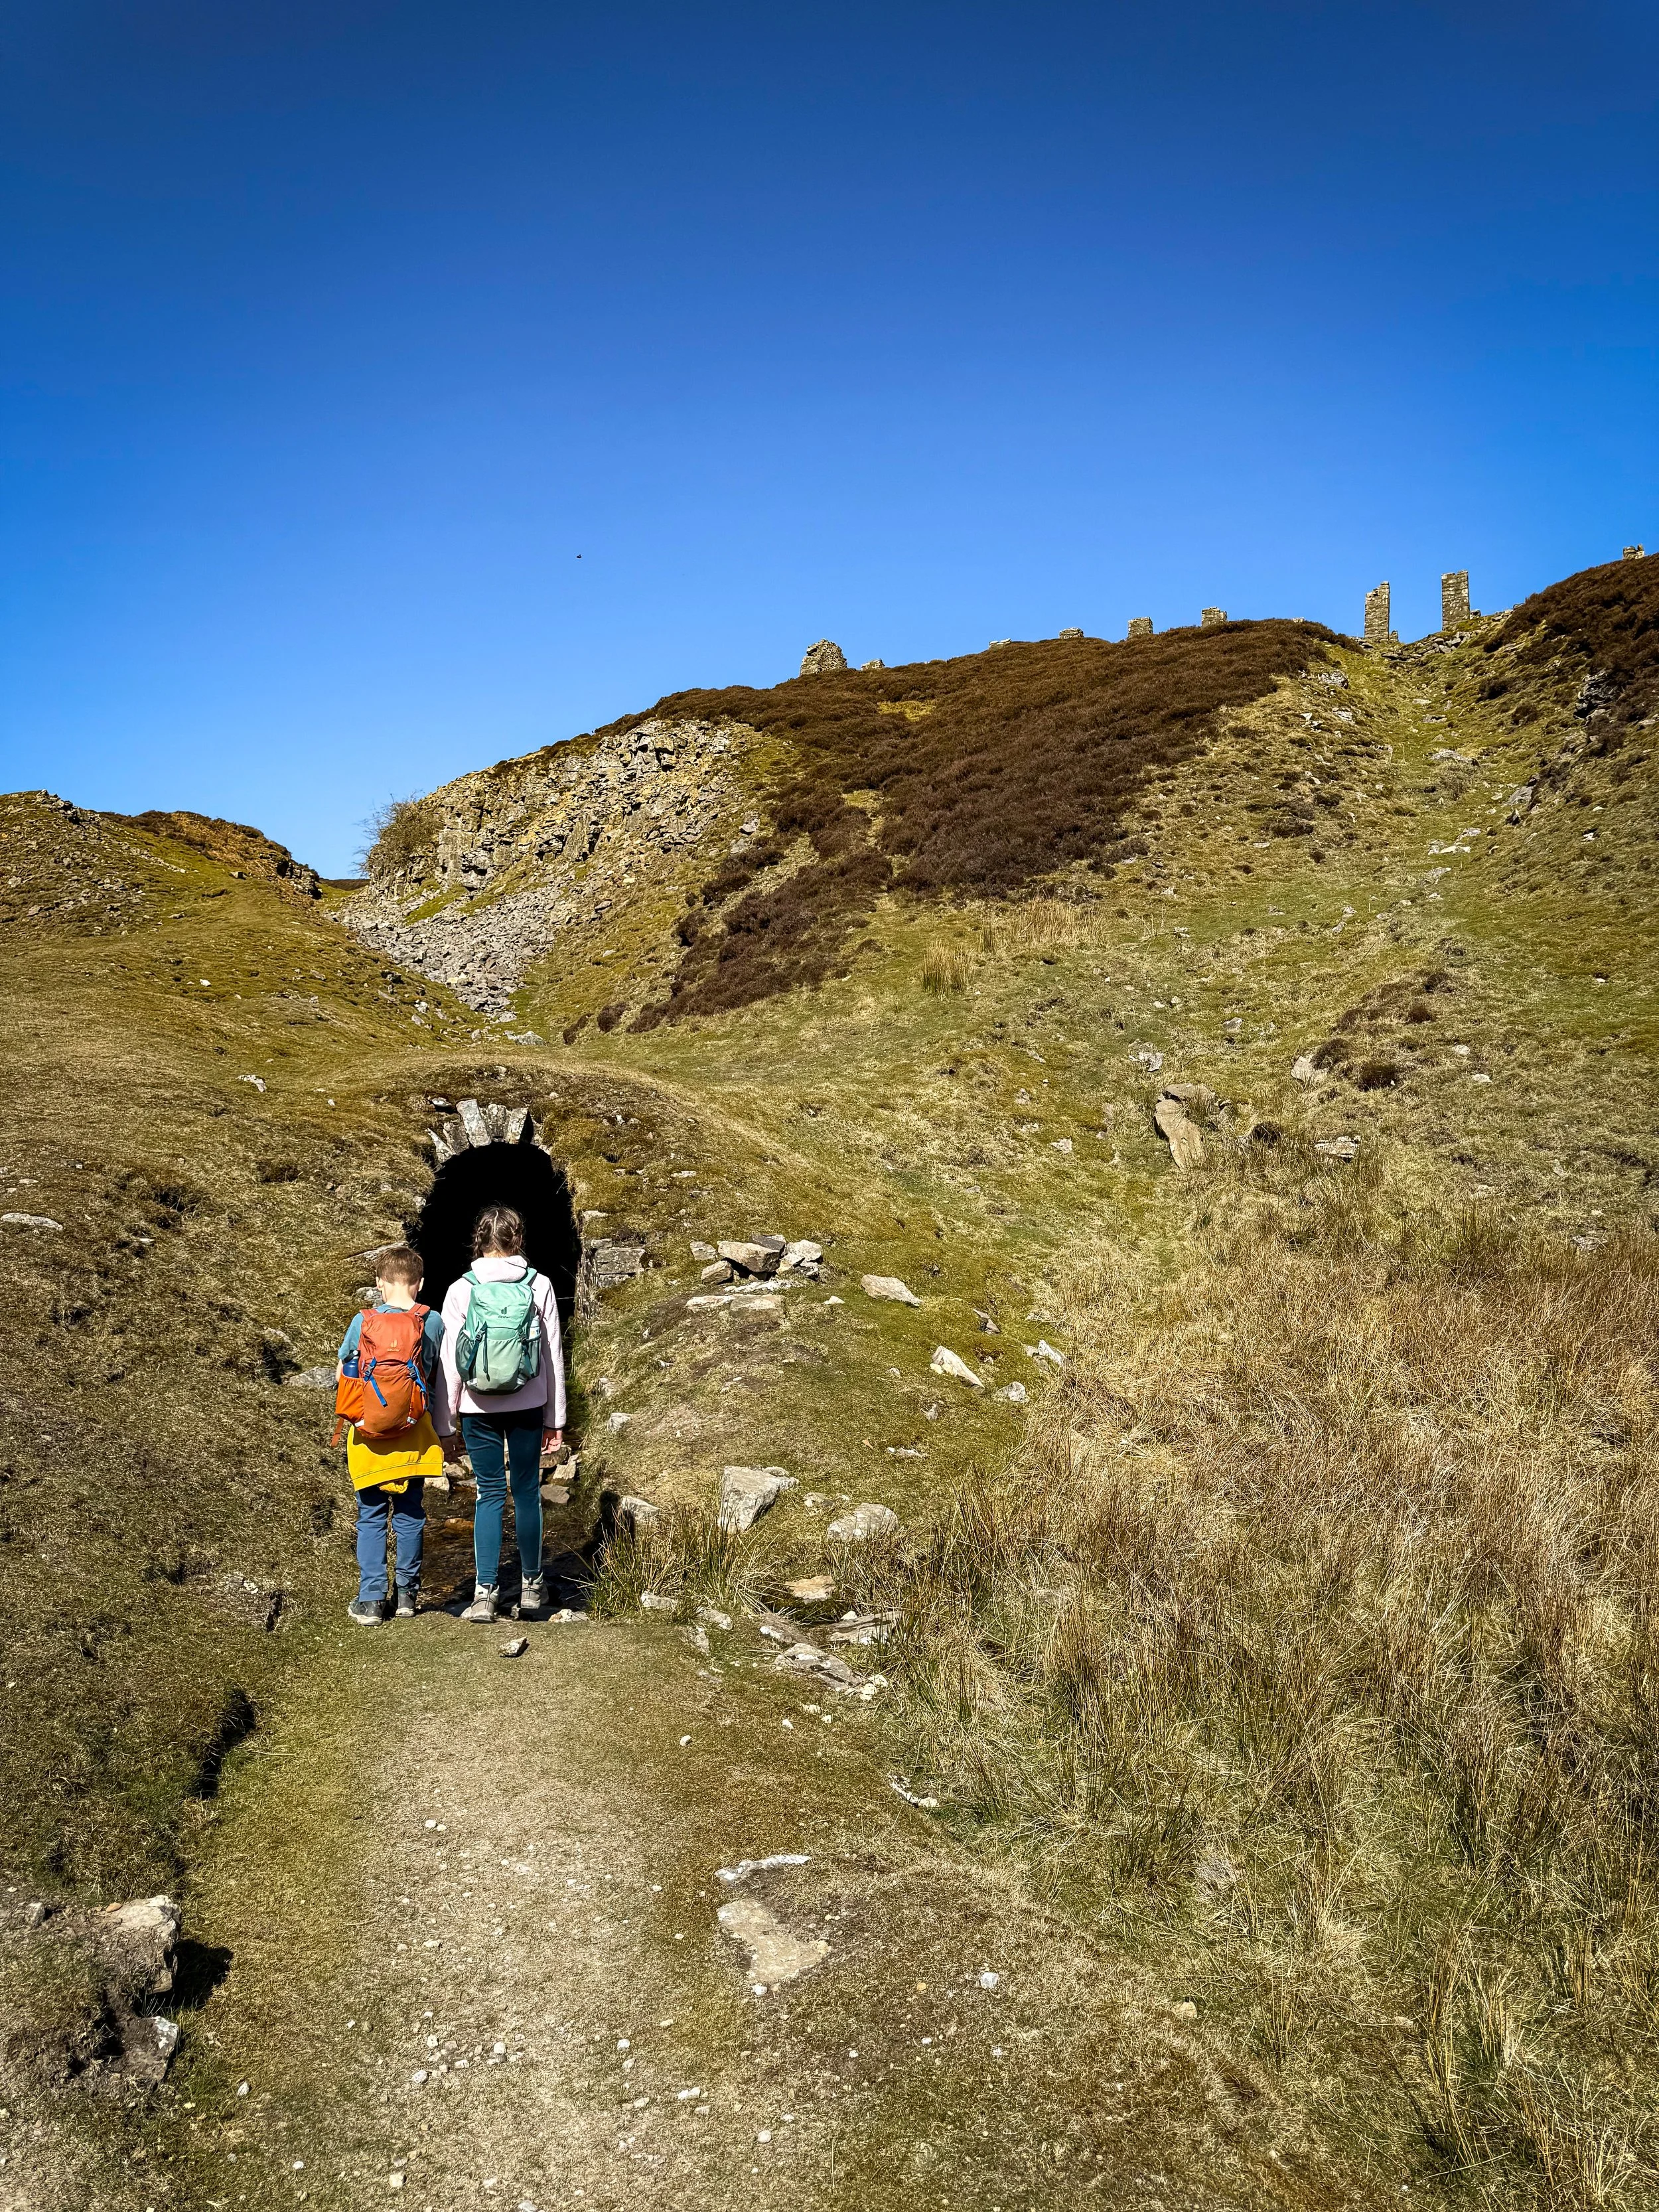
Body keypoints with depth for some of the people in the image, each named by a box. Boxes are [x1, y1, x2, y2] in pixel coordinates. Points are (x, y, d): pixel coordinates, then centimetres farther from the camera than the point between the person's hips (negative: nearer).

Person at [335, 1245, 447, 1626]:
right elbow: (437, 1379, 3)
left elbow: (341, 1374, 4)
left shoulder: (362, 1323, -8)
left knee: (371, 1517, 8)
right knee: (410, 1515, 13)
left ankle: (370, 1601, 9)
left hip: (369, 1433, -1)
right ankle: (408, 1594, 21)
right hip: (414, 1434, 1)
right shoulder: (433, 1322, -7)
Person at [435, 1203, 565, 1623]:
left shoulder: (461, 1290, -5)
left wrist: (446, 1426, 5)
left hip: (479, 1410, 0)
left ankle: (485, 1593, 4)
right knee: (527, 1492, 10)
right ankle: (531, 1586, 21)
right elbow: (553, 1355, 2)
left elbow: (449, 1363, -3)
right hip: (528, 1406, 0)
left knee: (490, 1495, 6)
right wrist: (555, 1419, 10)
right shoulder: (539, 1286, -3)